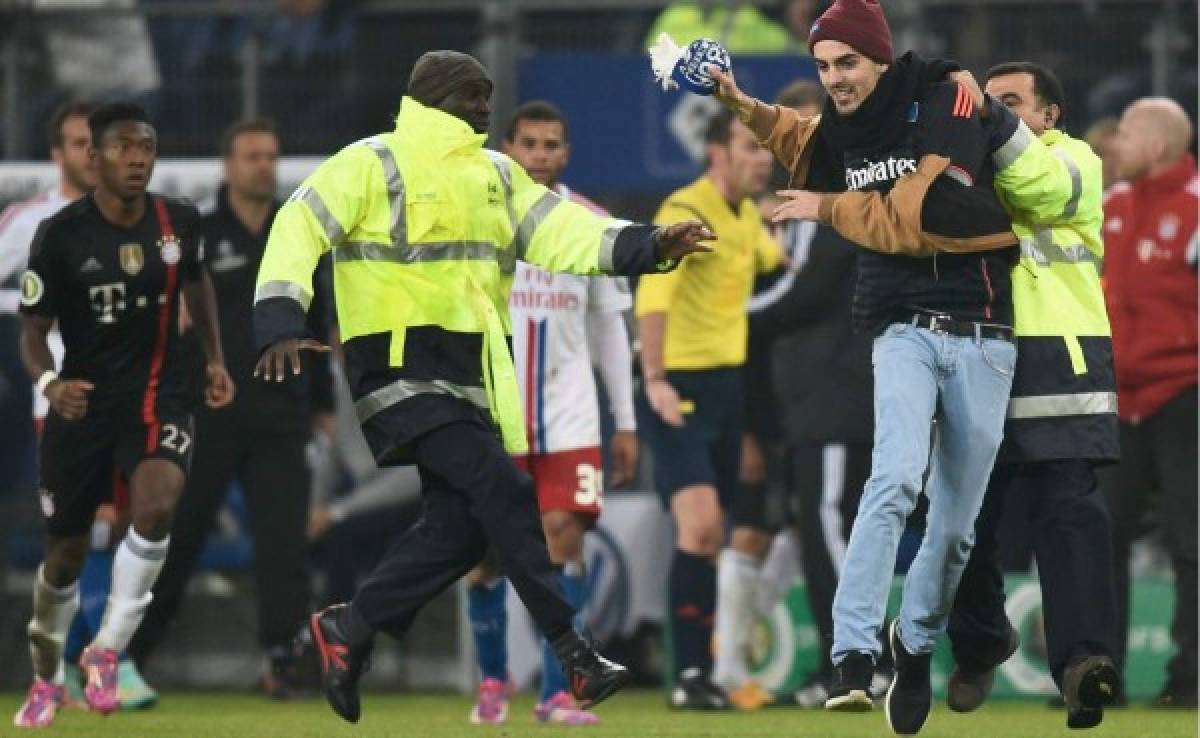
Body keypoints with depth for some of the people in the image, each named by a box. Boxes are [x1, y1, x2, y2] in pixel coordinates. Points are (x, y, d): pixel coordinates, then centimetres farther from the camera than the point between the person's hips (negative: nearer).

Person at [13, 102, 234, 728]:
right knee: (65, 555, 8)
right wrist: (49, 382, -27)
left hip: (156, 396, 1)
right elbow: (32, 331, -7)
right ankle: (45, 680, 34)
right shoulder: (60, 235, -14)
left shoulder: (176, 222, -4)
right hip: (83, 402, -1)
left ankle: (107, 651, -12)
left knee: (156, 508, -28)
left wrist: (215, 358, 11)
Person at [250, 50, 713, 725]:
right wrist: (282, 323, -20)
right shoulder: (373, 164, -3)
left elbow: (560, 230, 7)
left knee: (463, 524, 4)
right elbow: (300, 228, -7)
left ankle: (351, 631, 18)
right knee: (501, 487, -19)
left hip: (470, 375, 8)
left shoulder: (497, 175, 17)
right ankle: (573, 653, -18)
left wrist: (649, 247, -8)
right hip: (401, 363, -8)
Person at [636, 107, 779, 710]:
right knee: (701, 525, -18)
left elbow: (776, 264, 36)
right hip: (683, 387, -8)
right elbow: (652, 295, -27)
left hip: (732, 383, 8)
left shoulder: (748, 216, 12)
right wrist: (655, 379, -36)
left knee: (711, 534, 9)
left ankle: (704, 669, 15)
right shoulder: (686, 212, -15)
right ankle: (689, 676, -16)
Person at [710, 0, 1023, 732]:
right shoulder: (842, 130, 7)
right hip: (905, 331, 2)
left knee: (956, 520, 4)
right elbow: (799, 139, 33)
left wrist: (829, 208, -5)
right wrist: (740, 105, 17)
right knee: (896, 478, -24)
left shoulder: (946, 107, -10)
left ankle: (916, 646, 29)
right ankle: (854, 658, -31)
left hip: (982, 335, -2)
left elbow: (913, 218, -18)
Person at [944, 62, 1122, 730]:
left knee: (1068, 507, -14)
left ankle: (1084, 658, -24)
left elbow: (1044, 186, -16)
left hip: (1055, 361, -5)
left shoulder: (1074, 160, 7)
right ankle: (979, 645, 29)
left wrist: (992, 122, -25)